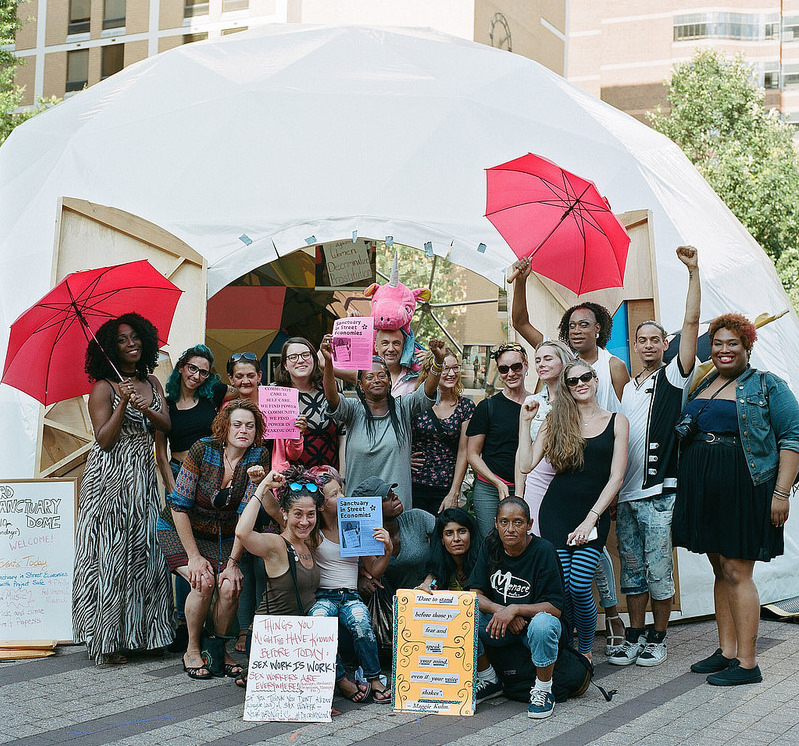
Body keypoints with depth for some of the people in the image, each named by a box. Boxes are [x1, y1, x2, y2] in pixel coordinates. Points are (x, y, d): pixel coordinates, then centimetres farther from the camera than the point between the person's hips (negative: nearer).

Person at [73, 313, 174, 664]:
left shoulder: (152, 383, 12)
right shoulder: (104, 388, -6)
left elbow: (167, 425, 3)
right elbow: (104, 440, -11)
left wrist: (145, 409, -15)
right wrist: (123, 402, -21)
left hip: (143, 477, 5)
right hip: (109, 478, -5)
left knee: (143, 552, 3)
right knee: (109, 554, -5)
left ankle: (139, 633, 11)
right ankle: (107, 639, 0)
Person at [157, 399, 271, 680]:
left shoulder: (258, 457, -14)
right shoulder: (203, 450, -21)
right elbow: (179, 505, -17)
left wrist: (233, 562, -19)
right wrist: (194, 556, -20)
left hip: (224, 535, 2)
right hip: (179, 530, -2)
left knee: (230, 587, -20)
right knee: (204, 581, -24)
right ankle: (192, 650, -2)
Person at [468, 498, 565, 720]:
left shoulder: (543, 551, -16)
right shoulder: (490, 547, -4)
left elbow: (555, 607, -19)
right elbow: (475, 593, -4)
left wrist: (515, 609, -30)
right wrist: (501, 610, -22)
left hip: (533, 619, -4)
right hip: (501, 626, 4)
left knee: (542, 624, -38)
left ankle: (543, 692, -13)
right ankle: (489, 680, 2)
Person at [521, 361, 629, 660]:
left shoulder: (616, 421, 6)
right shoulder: (557, 420, 9)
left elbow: (616, 478, 1)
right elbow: (527, 464, 3)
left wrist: (591, 518, -7)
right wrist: (526, 421, 2)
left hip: (594, 512, -1)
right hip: (556, 510, 1)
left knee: (579, 587, -11)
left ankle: (585, 650, 13)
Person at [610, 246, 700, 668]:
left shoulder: (674, 376, 1)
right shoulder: (627, 388, 18)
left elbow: (691, 323, -9)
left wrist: (693, 272, -14)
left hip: (658, 492, -5)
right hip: (625, 494, 5)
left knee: (658, 569, -1)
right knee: (632, 569, 9)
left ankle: (658, 639, 12)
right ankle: (635, 637, 18)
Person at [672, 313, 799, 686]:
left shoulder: (767, 386, -1)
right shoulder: (701, 387, 16)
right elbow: (684, 435, 23)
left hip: (743, 488, -6)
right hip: (703, 488, 6)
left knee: (736, 571, -8)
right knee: (720, 570, 10)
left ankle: (747, 664, -2)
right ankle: (726, 651, 19)